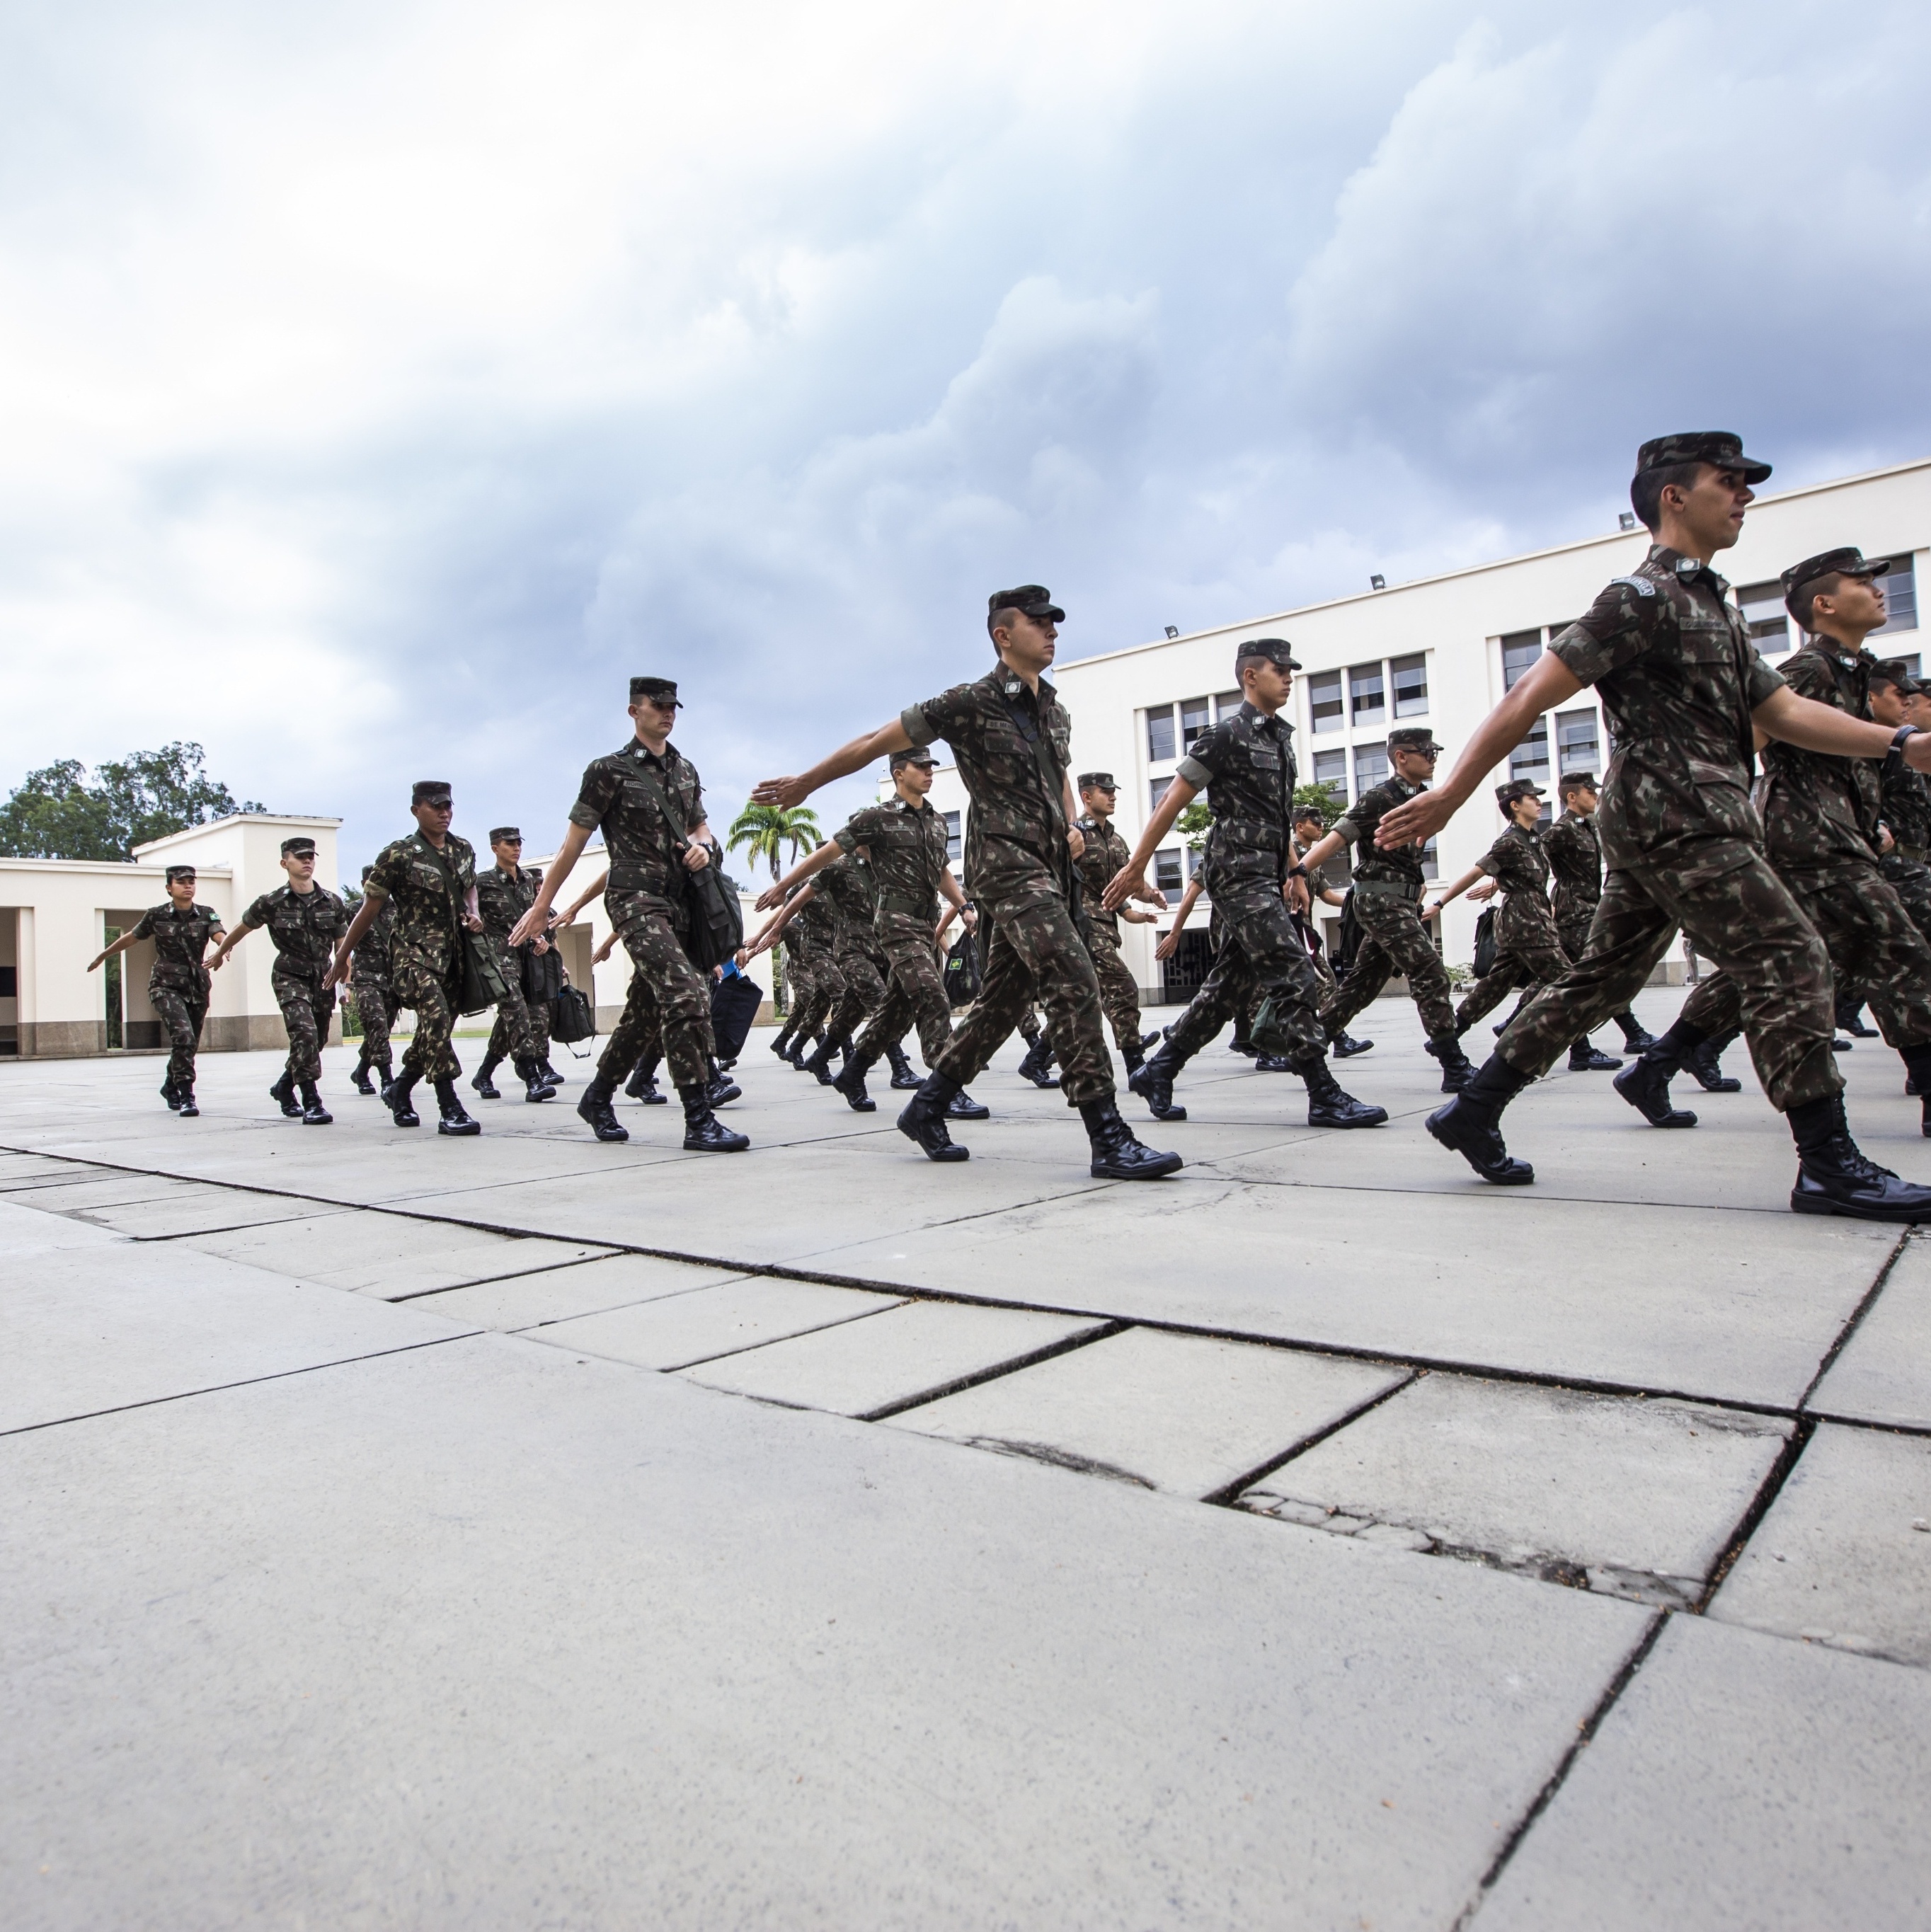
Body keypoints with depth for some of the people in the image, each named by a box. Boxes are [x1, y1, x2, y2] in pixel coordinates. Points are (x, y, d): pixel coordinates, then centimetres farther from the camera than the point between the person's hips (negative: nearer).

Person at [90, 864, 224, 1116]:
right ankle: (186, 1096, -17)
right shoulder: (156, 915, -3)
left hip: (197, 987, 3)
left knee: (190, 1045, 13)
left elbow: (221, 935, -19)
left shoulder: (206, 915, -1)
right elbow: (130, 937, 12)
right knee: (183, 1036, -22)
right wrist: (101, 956, 24)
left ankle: (170, 1086, 41)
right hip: (166, 986, -3)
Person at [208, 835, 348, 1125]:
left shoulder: (332, 902, 1)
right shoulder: (272, 903, -6)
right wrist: (219, 954, 24)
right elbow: (242, 929, 11)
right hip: (290, 977, -4)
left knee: (316, 1042, 11)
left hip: (322, 979, 4)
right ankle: (312, 1103, -19)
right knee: (305, 1034, -22)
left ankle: (284, 1087, 37)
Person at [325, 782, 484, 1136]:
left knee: (435, 1032, 12)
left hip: (453, 954, 6)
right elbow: (370, 908, -1)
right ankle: (450, 1110, -22)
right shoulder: (399, 855, -6)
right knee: (437, 1017, -25)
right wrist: (343, 957, 3)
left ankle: (399, 1090, 36)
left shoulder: (463, 850, 10)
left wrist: (474, 914, 6)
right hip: (414, 951, -6)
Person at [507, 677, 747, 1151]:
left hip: (678, 903, 7)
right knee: (687, 992, -22)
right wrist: (541, 906, 0)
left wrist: (702, 846, 3)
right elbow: (575, 842, -1)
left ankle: (597, 1099, 31)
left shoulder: (685, 770, 17)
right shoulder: (610, 770, -1)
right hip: (636, 899, -7)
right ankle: (699, 1120, -20)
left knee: (645, 1010, 12)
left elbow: (701, 825, 28)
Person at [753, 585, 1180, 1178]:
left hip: (1051, 868, 8)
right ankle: (1109, 1140, -18)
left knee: (1002, 998, 10)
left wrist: (1072, 824, 12)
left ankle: (926, 1108, 24)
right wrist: (804, 784, 6)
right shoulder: (970, 703, -6)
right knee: (1074, 983, -19)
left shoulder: (1055, 711, 17)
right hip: (1007, 863, -8)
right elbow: (876, 743, 0)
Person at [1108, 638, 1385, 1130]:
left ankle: (1157, 1072, 19)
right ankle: (1325, 1098, -9)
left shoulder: (1279, 737, 18)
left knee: (1229, 985, 10)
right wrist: (1135, 868, -8)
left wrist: (1294, 870, 21)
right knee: (1295, 978, -13)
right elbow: (1172, 803, -8)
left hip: (1263, 877, 9)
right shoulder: (1227, 734, -8)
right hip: (1238, 872, -9)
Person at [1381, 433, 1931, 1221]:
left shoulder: (1710, 608, 24)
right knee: (1788, 959, -8)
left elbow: (1783, 712, 19)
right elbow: (1532, 695, -14)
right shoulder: (1646, 597, -7)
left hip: (1660, 827, 10)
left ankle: (1474, 1111, 11)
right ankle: (1829, 1163, -3)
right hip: (1678, 820, -10)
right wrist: (1451, 794, -19)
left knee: (1602, 976, 9)